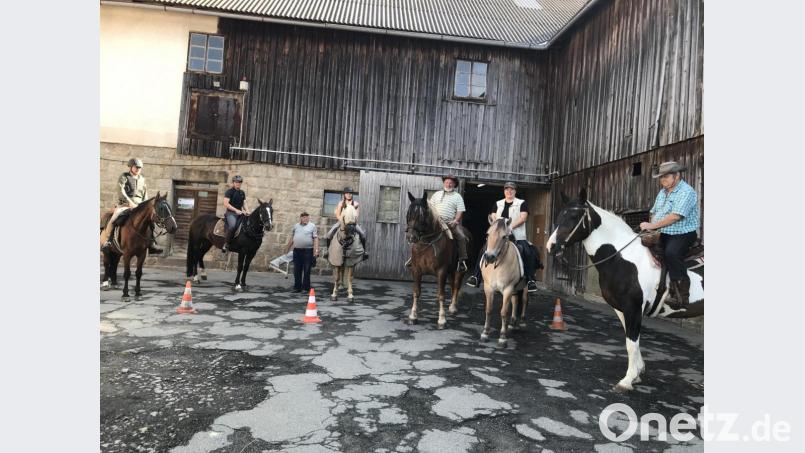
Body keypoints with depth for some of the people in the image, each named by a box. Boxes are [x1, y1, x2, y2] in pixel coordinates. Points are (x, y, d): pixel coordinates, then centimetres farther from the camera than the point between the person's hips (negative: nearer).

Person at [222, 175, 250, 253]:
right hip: (230, 213, -7)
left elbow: (244, 203, 19)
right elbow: (226, 204, -11)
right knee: (232, 225, -33)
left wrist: (247, 211, -2)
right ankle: (227, 244, -21)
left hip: (240, 213, 7)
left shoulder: (242, 192, 17)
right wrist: (236, 210, -19)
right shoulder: (229, 191, -2)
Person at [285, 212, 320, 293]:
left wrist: (316, 250, -15)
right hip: (297, 250, 4)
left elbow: (315, 238, -6)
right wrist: (287, 248, 20)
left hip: (308, 251, -4)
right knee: (297, 270, 8)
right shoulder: (296, 226, 12)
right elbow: (291, 238, 19)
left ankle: (306, 288, 8)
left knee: (306, 270, 1)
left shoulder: (312, 226, 0)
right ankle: (297, 287, 17)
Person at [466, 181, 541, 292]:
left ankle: (531, 280, -13)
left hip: (517, 236, -2)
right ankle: (476, 276, -8)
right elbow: (493, 217, 10)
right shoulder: (498, 204, 19)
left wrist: (510, 226, -18)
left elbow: (523, 218, -4)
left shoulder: (522, 203, 9)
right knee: (484, 251, -12)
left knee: (529, 254, -22)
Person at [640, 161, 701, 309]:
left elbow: (675, 216, -22)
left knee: (671, 253, -32)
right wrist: (651, 226, 0)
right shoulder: (662, 192, 16)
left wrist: (652, 225, -20)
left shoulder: (686, 192, -12)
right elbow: (654, 212, 21)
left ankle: (682, 295, -25)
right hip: (663, 234, 9)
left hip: (682, 234, -9)